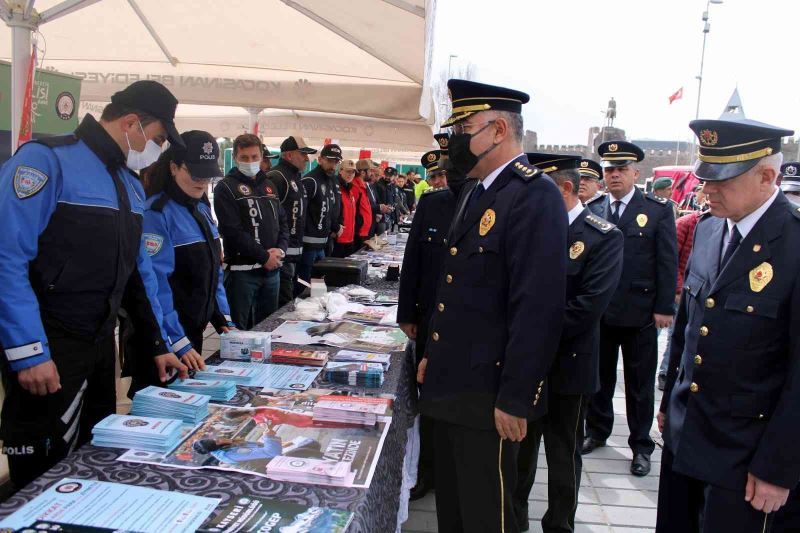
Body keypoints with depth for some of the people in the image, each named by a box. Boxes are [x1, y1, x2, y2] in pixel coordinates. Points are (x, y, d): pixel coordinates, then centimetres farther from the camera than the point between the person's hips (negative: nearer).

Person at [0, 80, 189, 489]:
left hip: (101, 344, 8)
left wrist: (159, 344, 15)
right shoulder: (47, 160, -14)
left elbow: (139, 269, 17)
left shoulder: (131, 184, 12)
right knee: (43, 477, 6)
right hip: (48, 350, -8)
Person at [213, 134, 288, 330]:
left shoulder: (269, 186, 16)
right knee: (241, 329, 0)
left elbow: (282, 222, 14)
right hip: (242, 270, -6)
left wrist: (280, 249, -5)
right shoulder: (226, 188, -5)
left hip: (272, 270, 6)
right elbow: (233, 231, -14)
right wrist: (264, 257, -14)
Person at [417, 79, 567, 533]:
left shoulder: (535, 197, -19)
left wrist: (514, 400, -21)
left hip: (489, 394, -9)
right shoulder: (475, 193, 12)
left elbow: (539, 308, -24)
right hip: (451, 384, 9)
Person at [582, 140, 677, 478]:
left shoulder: (657, 210, -2)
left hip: (639, 312, -2)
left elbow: (668, 262, -3)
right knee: (599, 377, 15)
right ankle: (597, 431, 33)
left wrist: (663, 307, -8)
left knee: (640, 384, 10)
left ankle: (641, 446, 24)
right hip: (598, 310, 2)